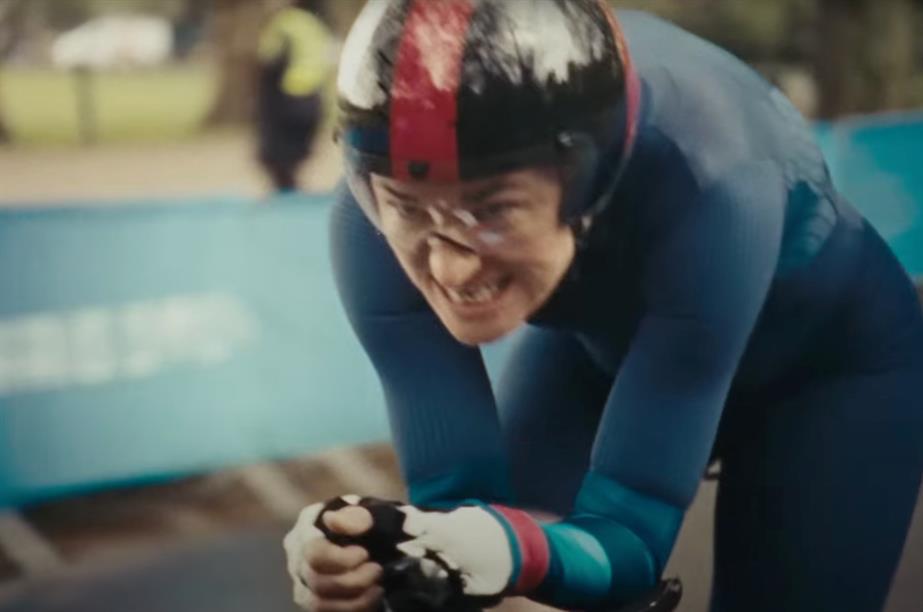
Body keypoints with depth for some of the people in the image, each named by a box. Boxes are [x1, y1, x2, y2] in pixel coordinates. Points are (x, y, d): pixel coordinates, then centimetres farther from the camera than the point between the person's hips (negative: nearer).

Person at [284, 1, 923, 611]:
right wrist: (372, 550, -52)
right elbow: (457, 499, -30)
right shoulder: (378, 220, -32)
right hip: (603, 347, 2)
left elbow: (630, 533, -39)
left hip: (829, 358, -2)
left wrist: (515, 554, -60)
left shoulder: (708, 184, -41)